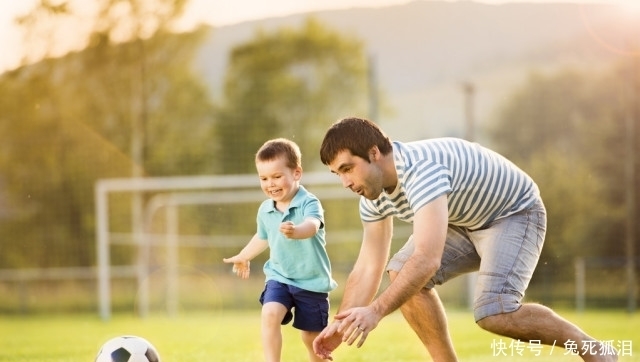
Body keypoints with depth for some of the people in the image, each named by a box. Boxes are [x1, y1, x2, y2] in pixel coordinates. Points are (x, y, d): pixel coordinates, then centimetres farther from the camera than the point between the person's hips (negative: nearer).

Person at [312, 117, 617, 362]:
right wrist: (340, 325, -9)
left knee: (493, 312, -27)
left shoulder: (420, 169, -36)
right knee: (401, 273, -8)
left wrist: (375, 312, -49)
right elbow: (368, 268, 0)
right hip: (466, 222, 9)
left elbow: (428, 258, -45)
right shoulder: (374, 198, -7)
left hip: (515, 213, -9)